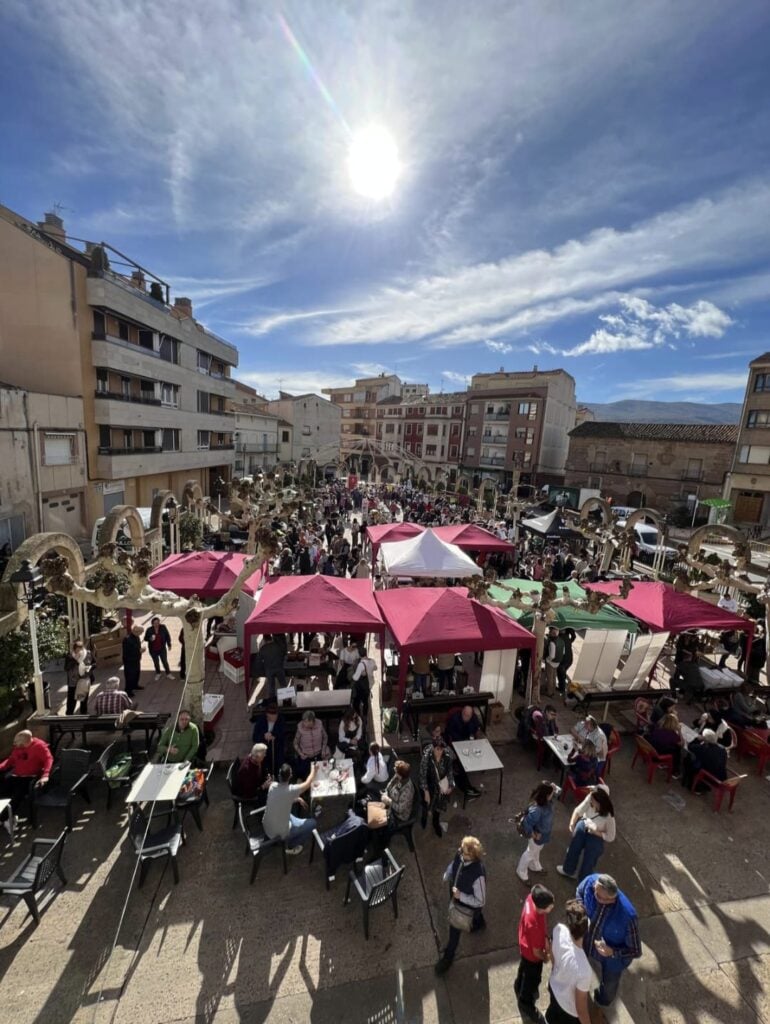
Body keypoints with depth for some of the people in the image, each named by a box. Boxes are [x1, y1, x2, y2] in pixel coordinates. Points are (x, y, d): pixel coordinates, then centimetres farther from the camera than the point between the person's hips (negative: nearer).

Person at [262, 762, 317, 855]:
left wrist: (297, 799, 9)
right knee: (312, 823, 10)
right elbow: (308, 783, -11)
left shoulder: (272, 785, -12)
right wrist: (313, 769, 5)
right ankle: (290, 846, 17)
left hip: (266, 828, 6)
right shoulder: (291, 790, -29)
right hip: (279, 833, -6)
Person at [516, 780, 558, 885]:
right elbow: (526, 824, -36)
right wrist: (533, 835, -21)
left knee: (537, 851, 34)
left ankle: (535, 867, 62)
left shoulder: (547, 801, -20)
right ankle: (522, 872, 46)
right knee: (530, 854, 20)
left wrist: (554, 789, -21)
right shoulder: (536, 810, -44)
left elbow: (557, 792, 0)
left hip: (544, 834, 7)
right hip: (538, 835, -7)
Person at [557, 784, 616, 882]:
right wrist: (572, 824, -28)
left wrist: (595, 832, -25)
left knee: (588, 861, 16)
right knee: (573, 849, 26)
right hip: (583, 826, 4)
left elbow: (610, 837, -21)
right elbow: (578, 810, -19)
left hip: (596, 837, -4)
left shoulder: (608, 816, -37)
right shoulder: (590, 799, -30)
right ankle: (568, 870, 57)